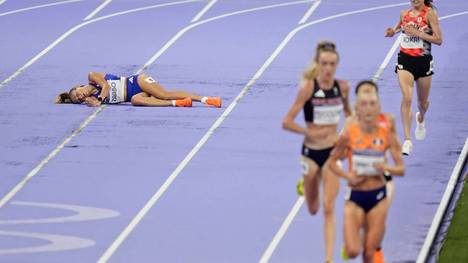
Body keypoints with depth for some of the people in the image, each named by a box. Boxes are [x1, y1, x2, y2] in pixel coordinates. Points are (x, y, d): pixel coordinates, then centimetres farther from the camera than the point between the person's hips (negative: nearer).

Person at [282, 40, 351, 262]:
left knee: (329, 208, -7)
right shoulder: (308, 87, -16)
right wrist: (311, 133, -27)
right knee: (313, 209, 15)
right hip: (311, 151, -1)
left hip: (332, 151, 1)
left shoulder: (342, 87, -4)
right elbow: (287, 122, -16)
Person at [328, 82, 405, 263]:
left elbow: (401, 169, -5)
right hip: (355, 197, -1)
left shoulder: (387, 134, -8)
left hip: (378, 196, 1)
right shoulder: (349, 134, -10)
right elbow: (332, 161, 2)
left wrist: (386, 168, -25)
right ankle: (351, 240, 25)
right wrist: (347, 175, -15)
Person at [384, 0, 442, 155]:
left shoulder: (430, 13, -8)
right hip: (405, 59, 1)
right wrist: (392, 32, 2)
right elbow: (398, 28, 25)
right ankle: (407, 140, -22)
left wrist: (418, 33, -21)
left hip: (423, 61, -1)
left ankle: (420, 119, 54)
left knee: (423, 102, 16)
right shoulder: (404, 14, 4)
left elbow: (438, 40, -12)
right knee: (407, 98, -18)